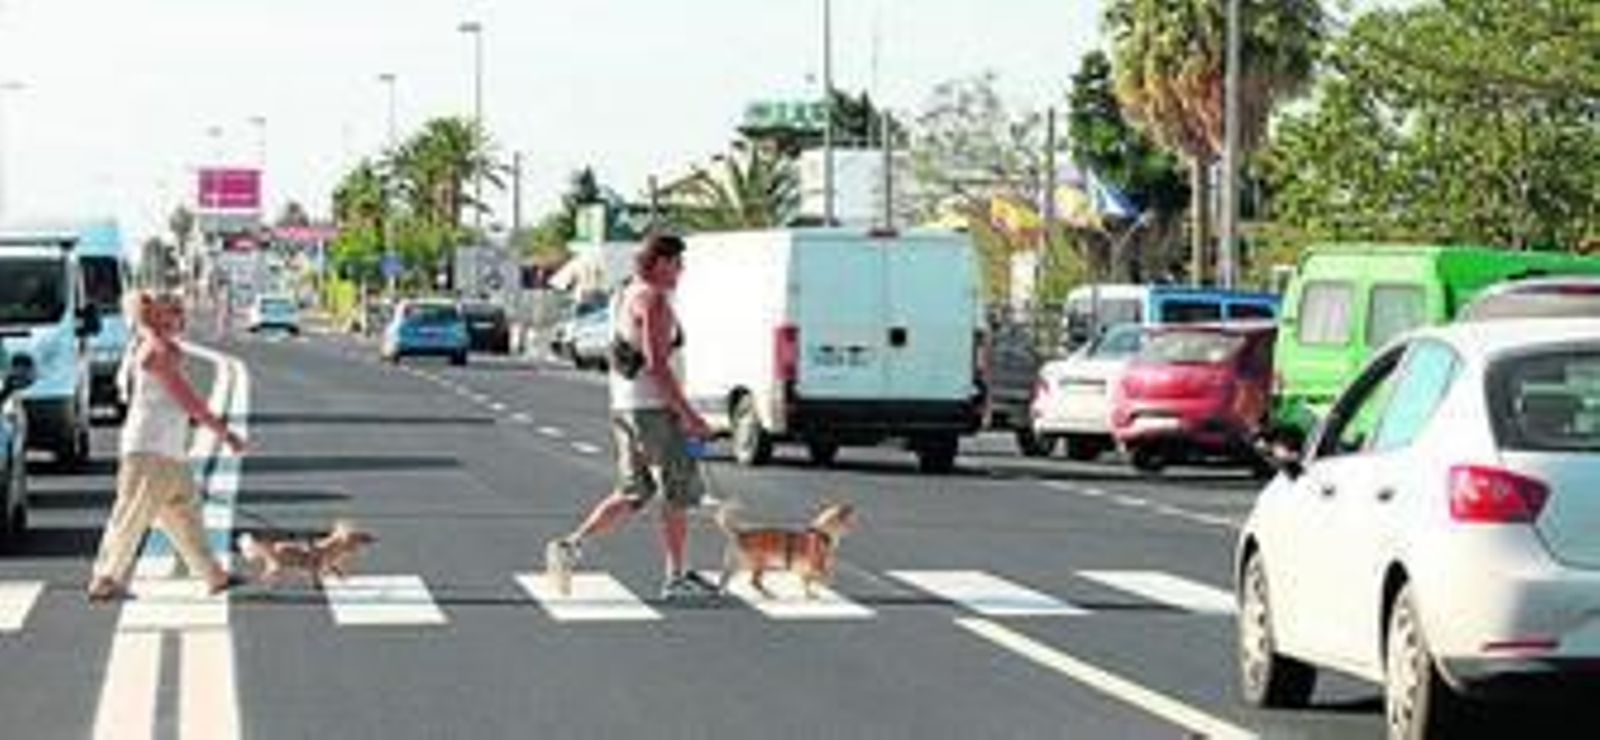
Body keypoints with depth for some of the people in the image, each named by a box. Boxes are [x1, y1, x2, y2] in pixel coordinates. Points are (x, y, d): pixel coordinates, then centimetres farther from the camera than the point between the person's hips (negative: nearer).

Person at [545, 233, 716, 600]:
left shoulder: (624, 297, 14)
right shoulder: (653, 299, -16)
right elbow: (656, 364, -22)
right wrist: (688, 415, -21)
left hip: (623, 406, 9)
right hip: (653, 408, -9)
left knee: (633, 492, 14)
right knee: (680, 490, 3)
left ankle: (570, 546, 3)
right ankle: (676, 577, 9)